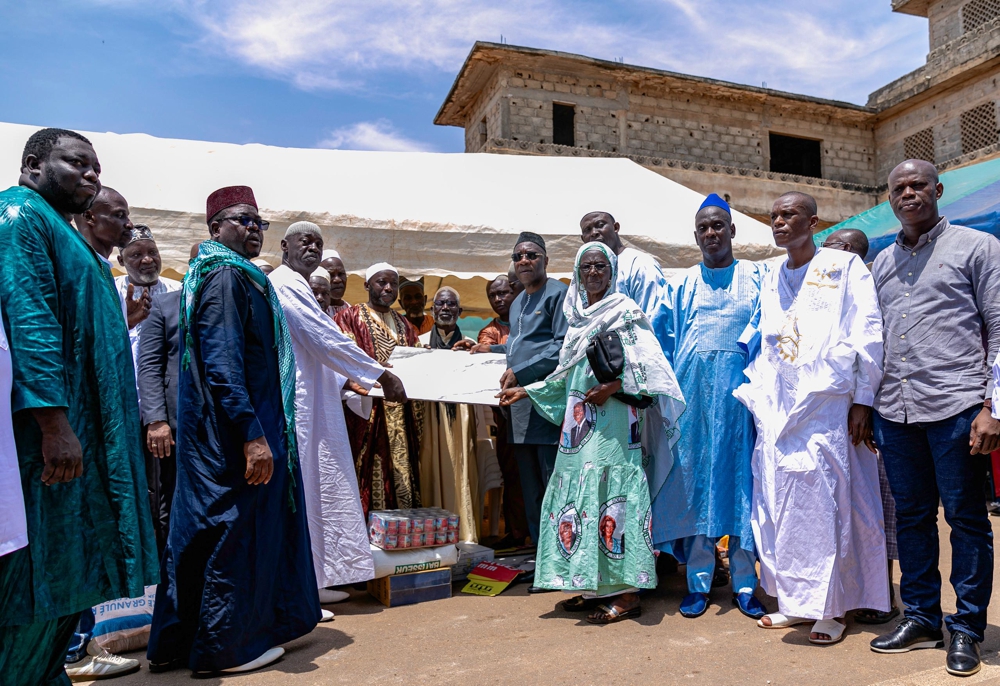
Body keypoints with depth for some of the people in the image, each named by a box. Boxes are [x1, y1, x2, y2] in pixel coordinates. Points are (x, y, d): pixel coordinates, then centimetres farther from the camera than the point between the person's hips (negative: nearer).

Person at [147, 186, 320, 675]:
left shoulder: (234, 275, 18)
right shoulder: (226, 276, -13)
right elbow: (222, 363, -23)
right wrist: (252, 434, -25)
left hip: (215, 431, 10)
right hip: (234, 431, -10)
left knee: (204, 529, 15)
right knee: (235, 530, 0)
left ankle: (176, 642, 28)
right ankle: (225, 646, 15)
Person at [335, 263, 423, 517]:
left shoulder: (404, 326, 21)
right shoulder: (349, 317, 4)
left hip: (401, 417, 5)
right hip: (366, 414, -5)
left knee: (401, 477, 3)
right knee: (368, 477, -8)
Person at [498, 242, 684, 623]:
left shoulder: (625, 312, 0)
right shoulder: (577, 316, 18)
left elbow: (647, 365, -8)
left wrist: (612, 387, -20)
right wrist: (525, 392, 20)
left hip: (611, 421, -7)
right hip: (578, 421, 7)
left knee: (611, 494, -8)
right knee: (580, 496, 6)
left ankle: (626, 593, 1)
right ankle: (594, 587, 17)